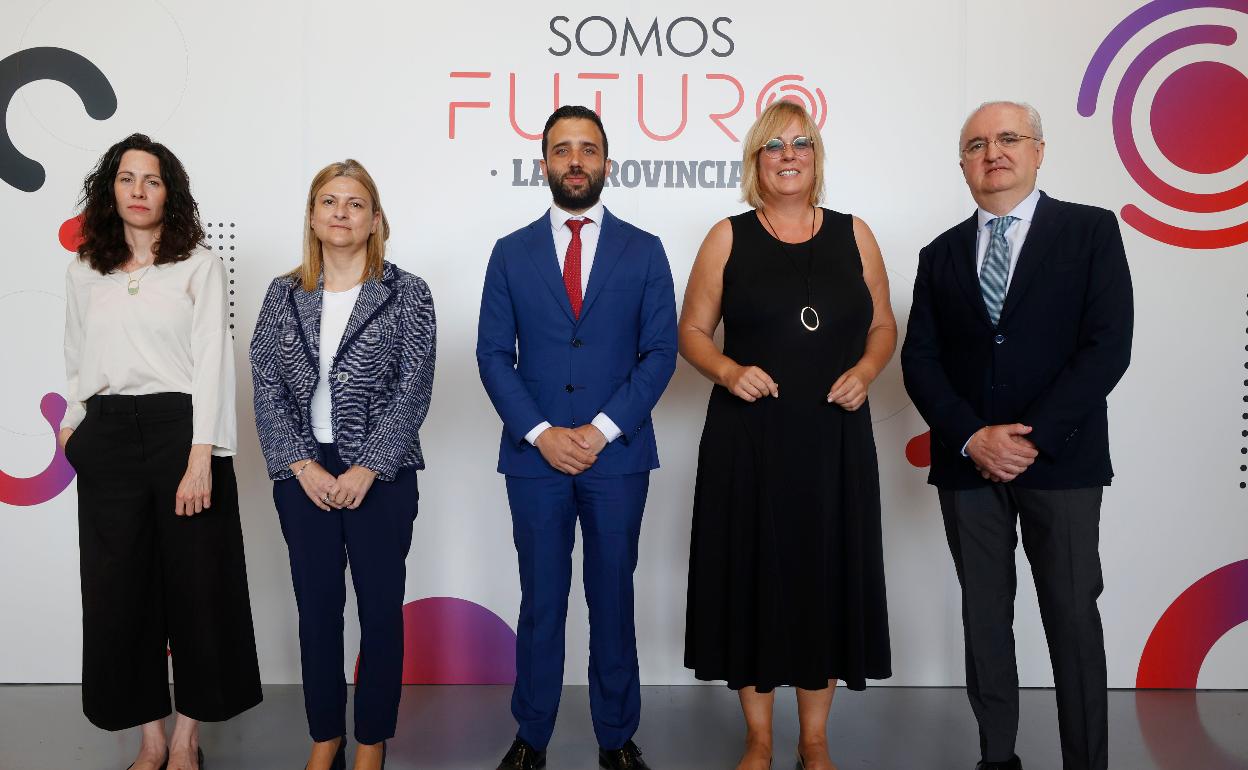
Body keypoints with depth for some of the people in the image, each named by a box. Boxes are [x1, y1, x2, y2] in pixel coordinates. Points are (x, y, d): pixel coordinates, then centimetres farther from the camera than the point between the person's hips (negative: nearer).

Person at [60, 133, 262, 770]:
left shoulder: (199, 267, 2)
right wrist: (71, 427, 9)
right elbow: (78, 365, 21)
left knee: (196, 583, 1)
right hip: (108, 440, 4)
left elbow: (211, 362, -6)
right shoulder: (84, 273, 13)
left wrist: (200, 457, -14)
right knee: (119, 589, 5)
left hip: (181, 429, -3)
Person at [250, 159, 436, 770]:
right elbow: (267, 387, 2)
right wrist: (304, 467, -8)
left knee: (380, 607, 5)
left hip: (380, 474, -2)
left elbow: (413, 391, -7)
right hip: (303, 474, 3)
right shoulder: (284, 294, 7)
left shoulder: (407, 294, -2)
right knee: (316, 606, 10)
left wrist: (366, 470, -13)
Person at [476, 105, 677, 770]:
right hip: (535, 456, 1)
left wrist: (601, 429, -11)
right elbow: (493, 354, 3)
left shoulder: (644, 251, 5)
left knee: (613, 600, 9)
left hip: (617, 455, 0)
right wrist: (542, 433, -10)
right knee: (541, 603, 8)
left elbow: (660, 351, -1)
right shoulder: (512, 253, 7)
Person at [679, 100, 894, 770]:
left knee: (827, 575, 7)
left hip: (834, 437, 2)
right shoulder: (728, 238, 3)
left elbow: (882, 325, 13)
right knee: (753, 575, 5)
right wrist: (728, 370, -14)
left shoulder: (853, 234, 8)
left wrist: (866, 370, -6)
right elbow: (691, 330, 4)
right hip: (749, 436, -1)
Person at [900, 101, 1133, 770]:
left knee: (1073, 618, 2)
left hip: (1060, 460, -3)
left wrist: (1033, 438, -14)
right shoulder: (940, 255, 11)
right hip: (968, 463, 3)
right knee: (984, 620, 10)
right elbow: (920, 361, 4)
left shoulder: (1091, 231, 2)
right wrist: (972, 437, -11)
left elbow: (1107, 346, -8)